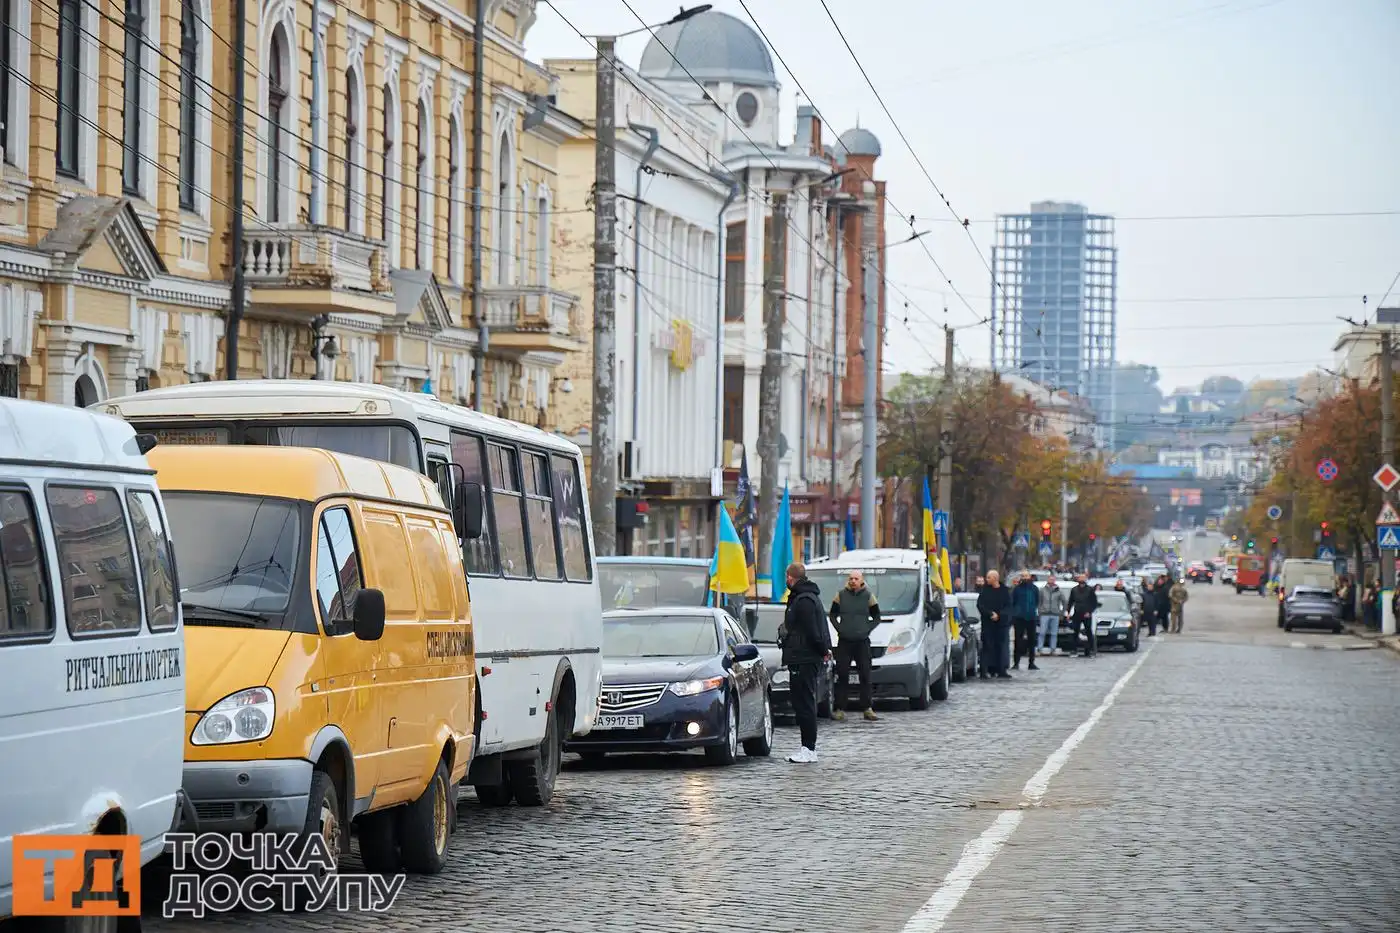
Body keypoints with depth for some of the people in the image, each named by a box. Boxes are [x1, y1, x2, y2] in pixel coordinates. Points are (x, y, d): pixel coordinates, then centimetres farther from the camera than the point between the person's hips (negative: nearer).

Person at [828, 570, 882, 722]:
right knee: (842, 676, -1)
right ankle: (839, 709, 1)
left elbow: (876, 617, 8)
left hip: (862, 641, 0)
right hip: (844, 641, 0)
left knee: (865, 675, 0)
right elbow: (833, 615, 11)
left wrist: (867, 630, -4)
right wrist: (839, 629, -3)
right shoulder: (841, 595, 5)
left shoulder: (868, 596, 4)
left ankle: (868, 709, 3)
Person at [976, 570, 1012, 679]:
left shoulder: (1005, 591, 5)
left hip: (1002, 622, 1)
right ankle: (990, 669, -3)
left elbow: (1008, 607, 1)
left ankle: (1001, 670, 6)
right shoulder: (985, 590, 4)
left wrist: (999, 615, -14)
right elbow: (980, 605, -3)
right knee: (988, 646, -5)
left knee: (1001, 645, 1)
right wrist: (990, 614, -15)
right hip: (988, 623, 0)